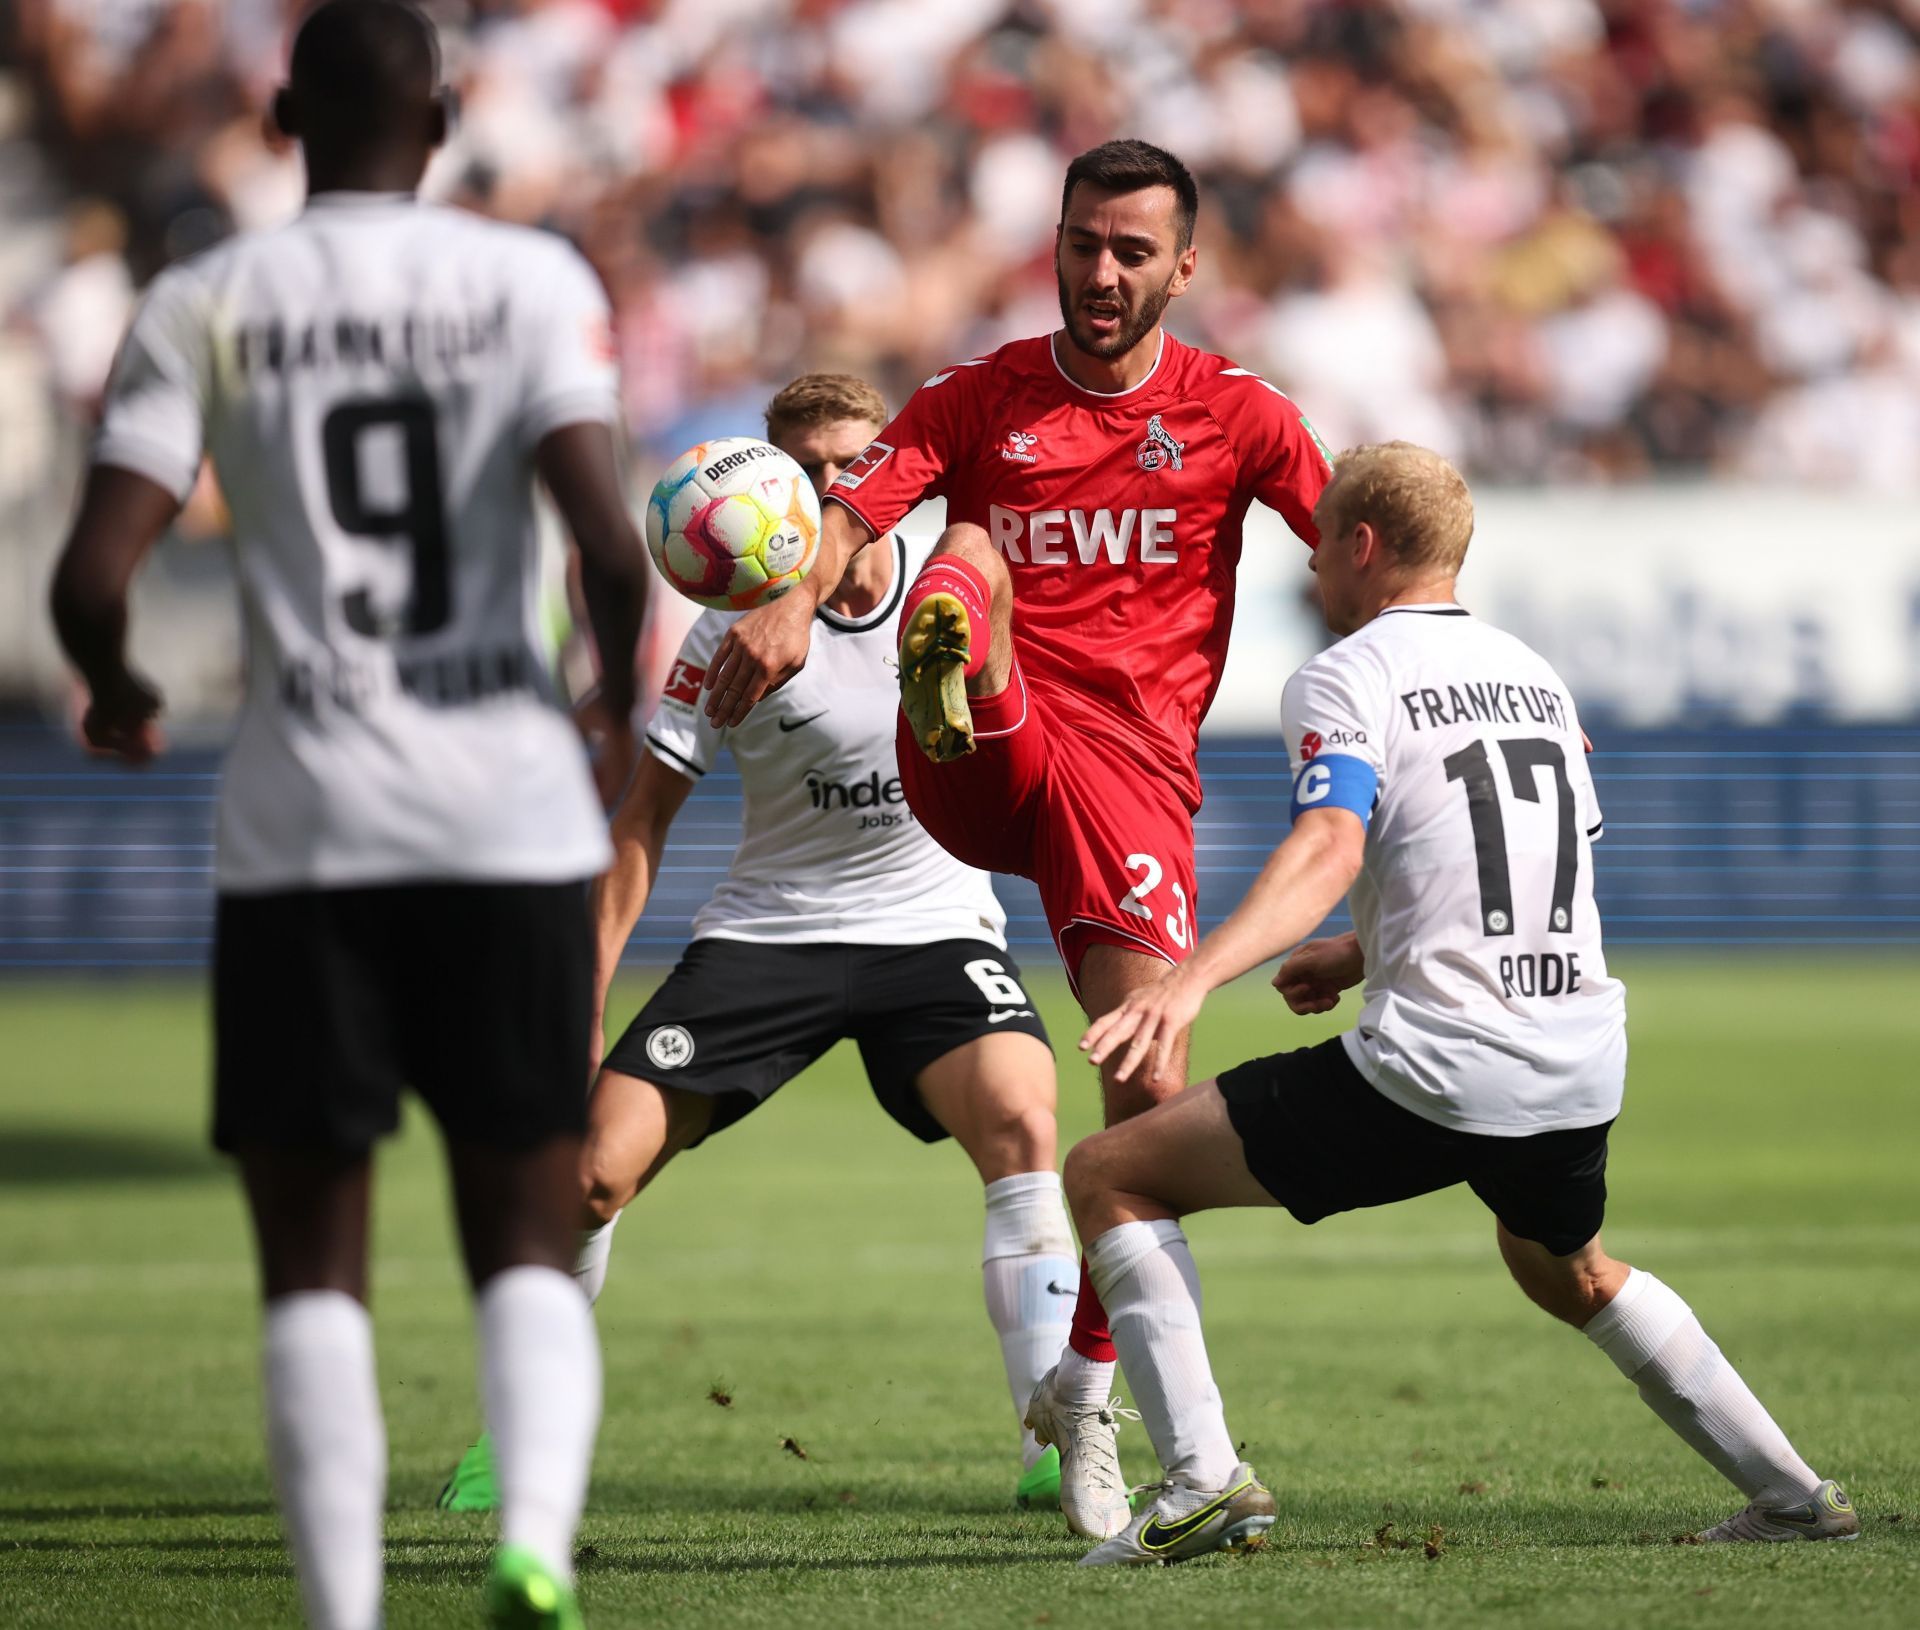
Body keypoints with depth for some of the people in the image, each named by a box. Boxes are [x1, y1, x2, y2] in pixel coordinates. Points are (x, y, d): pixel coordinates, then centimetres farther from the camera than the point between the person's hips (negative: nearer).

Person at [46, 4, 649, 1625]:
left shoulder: (202, 309, 2)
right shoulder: (529, 280, 1)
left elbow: (94, 577, -6)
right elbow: (611, 546, -11)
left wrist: (119, 695, 16)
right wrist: (619, 709, 9)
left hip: (299, 835, 0)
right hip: (510, 819, 0)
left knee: (315, 1259, 8)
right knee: (526, 1242, 9)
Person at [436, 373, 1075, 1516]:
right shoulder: (738, 626, -7)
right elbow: (645, 817, -3)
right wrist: (583, 1000, -9)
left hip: (933, 927, 0)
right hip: (768, 932, 0)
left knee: (1021, 1122, -29)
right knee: (593, 1169, -10)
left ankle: (1058, 1447, -23)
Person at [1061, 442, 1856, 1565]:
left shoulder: (1346, 678, -5)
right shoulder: (1536, 677, 18)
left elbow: (1330, 848, -23)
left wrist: (1191, 981, -35)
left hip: (1431, 1078, -7)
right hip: (1581, 1068, 7)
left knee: (1112, 1174, 1)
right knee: (1572, 1274, 37)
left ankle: (1205, 1477, -12)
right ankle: (1795, 1498, 35)